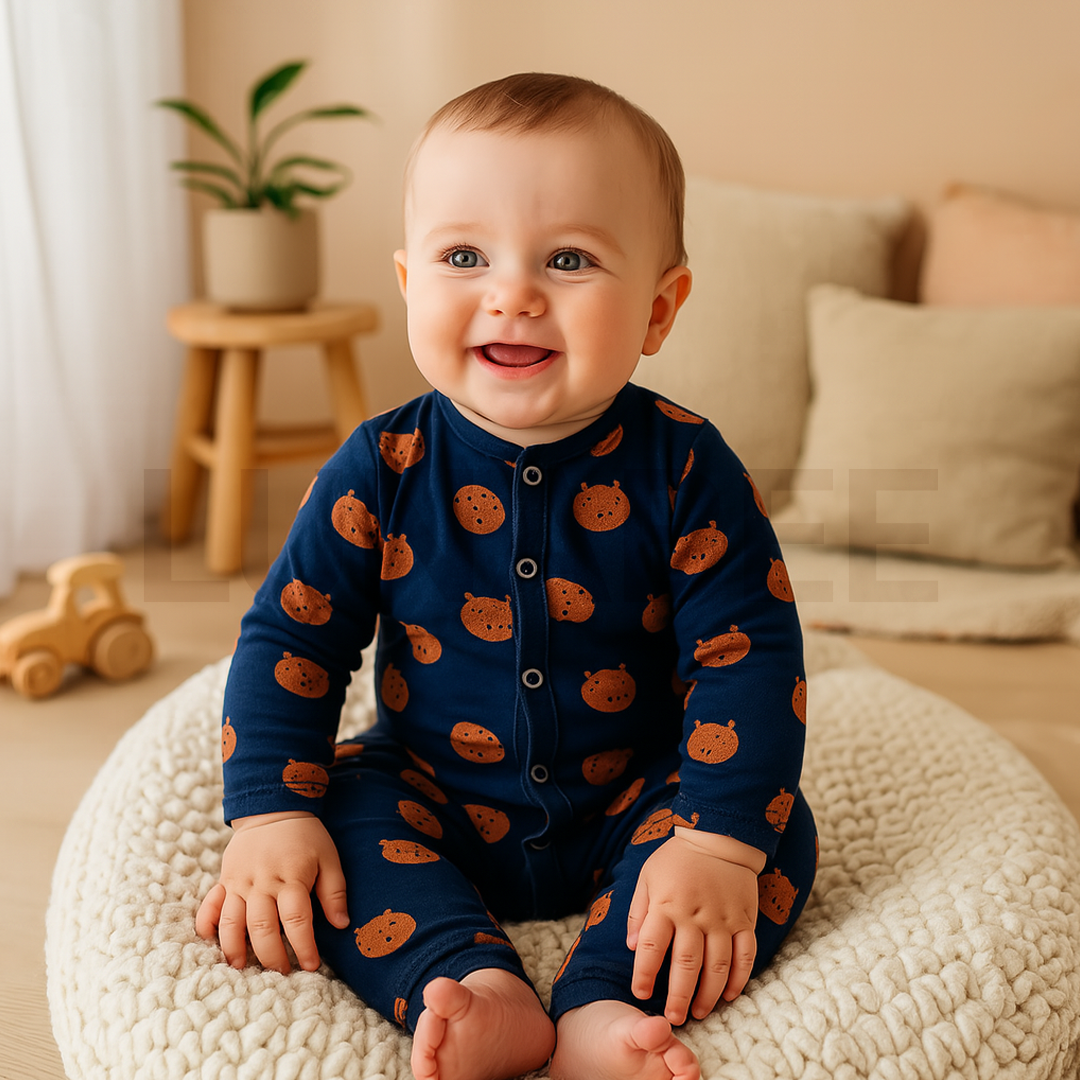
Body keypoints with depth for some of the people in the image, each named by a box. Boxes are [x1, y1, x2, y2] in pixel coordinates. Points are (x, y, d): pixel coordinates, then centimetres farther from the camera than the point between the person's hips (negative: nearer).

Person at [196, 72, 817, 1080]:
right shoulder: (384, 468, -12)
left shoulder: (681, 467, -15)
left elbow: (747, 651, -16)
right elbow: (289, 634, -7)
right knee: (336, 808, -22)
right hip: (434, 803, 1)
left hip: (626, 808, 0)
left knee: (777, 824, -21)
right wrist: (271, 816, -18)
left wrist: (717, 842, -26)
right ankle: (478, 989, -33)